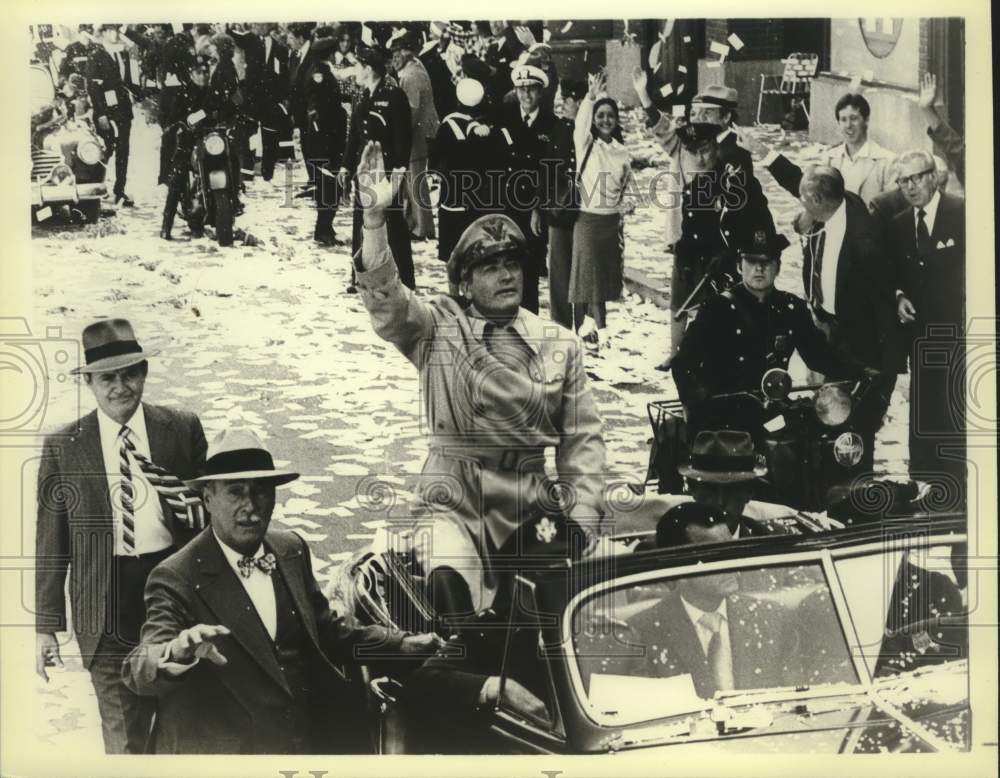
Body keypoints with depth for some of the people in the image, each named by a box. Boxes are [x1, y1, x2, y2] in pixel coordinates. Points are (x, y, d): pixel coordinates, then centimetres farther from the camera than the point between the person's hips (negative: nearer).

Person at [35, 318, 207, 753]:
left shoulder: (183, 429, 0)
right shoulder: (62, 448, -3)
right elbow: (50, 544, 1)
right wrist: (47, 627, -1)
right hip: (107, 603, -1)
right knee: (124, 738, 8)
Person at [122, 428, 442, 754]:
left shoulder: (291, 550, 6)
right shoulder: (176, 578, -12)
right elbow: (138, 674, -22)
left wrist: (401, 645, 7)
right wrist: (178, 652, -42)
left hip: (314, 736, 3)